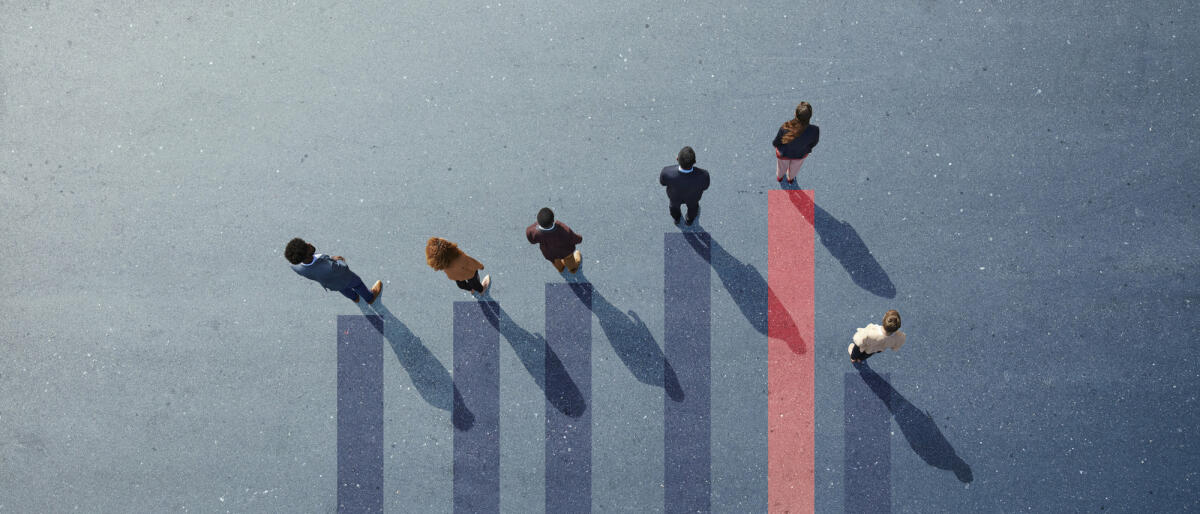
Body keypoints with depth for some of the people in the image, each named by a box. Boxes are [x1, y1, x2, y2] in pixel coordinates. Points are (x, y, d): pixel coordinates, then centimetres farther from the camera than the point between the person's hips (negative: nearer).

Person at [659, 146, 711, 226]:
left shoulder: (667, 173, -44)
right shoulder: (702, 175, -43)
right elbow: (704, 186, -18)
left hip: (675, 195, 0)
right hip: (693, 195, 0)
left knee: (675, 204, 35)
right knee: (692, 204, 35)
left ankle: (676, 218, 65)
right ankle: (690, 220, 65)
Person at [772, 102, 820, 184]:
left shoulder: (785, 128, -41)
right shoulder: (814, 131, -38)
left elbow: (775, 143, -22)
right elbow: (813, 143, -15)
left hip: (784, 152, -1)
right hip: (800, 154, 1)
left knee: (782, 165, 36)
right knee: (795, 167, 37)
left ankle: (779, 177, 67)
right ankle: (790, 179, 68)